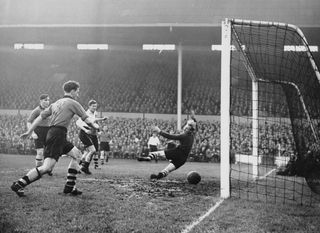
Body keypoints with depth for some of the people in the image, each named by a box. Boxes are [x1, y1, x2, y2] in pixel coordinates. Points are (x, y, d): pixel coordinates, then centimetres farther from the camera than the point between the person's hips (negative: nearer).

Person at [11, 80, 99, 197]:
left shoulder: (56, 103, 21)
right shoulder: (73, 103, 0)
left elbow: (41, 117, 16)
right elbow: (86, 119, 3)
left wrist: (29, 131, 16)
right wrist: (95, 126, 22)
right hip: (57, 134, -10)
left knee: (76, 154, 20)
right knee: (47, 167, -16)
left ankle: (69, 187, 16)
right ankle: (18, 184, -17)